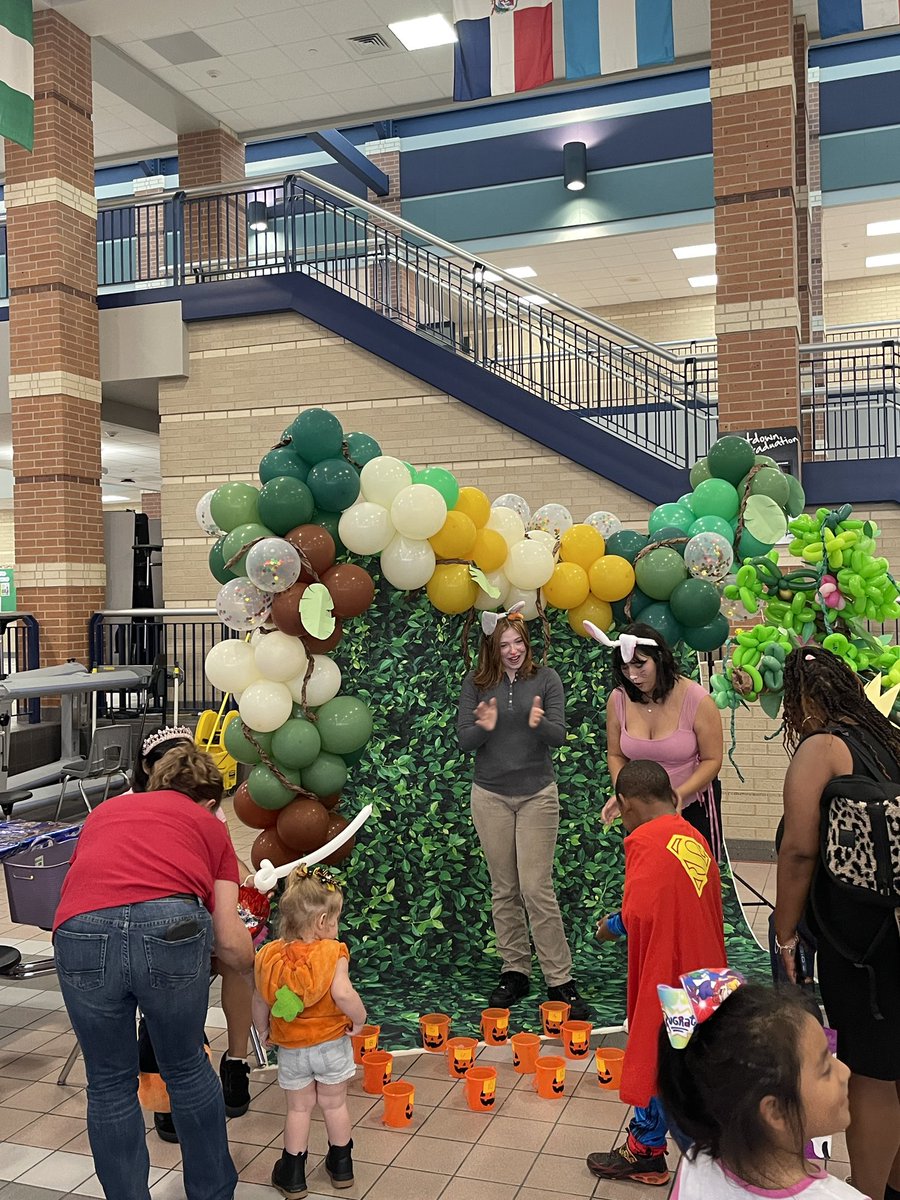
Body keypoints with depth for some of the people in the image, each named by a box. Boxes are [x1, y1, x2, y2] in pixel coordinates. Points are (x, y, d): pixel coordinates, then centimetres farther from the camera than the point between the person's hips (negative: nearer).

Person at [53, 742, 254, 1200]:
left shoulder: (105, 811, 33)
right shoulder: (209, 826, 25)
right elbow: (229, 941, 19)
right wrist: (254, 975, 39)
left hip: (80, 935, 1)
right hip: (171, 928, -1)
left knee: (109, 1085, 20)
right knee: (186, 1069, 22)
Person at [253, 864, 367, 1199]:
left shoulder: (268, 956, -9)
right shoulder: (333, 953, -22)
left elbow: (260, 1002, -1)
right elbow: (343, 994, -34)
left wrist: (263, 1031, 16)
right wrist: (359, 1018, -16)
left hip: (290, 1049, 2)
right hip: (331, 1045, -2)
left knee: (298, 1108, 17)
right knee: (335, 1104, 18)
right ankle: (341, 1166, 33)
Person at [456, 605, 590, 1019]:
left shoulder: (545, 678, -1)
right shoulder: (475, 684, 1)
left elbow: (559, 735, -6)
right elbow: (464, 741, -3)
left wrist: (539, 724, -28)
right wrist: (484, 727, -24)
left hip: (537, 794, -2)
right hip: (490, 795, 2)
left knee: (537, 888, -6)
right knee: (503, 889, 9)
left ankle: (560, 980, 2)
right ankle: (515, 972, 21)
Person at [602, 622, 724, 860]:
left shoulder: (697, 700, -18)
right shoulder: (618, 700, -9)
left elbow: (712, 760, -12)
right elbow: (616, 755, 3)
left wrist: (679, 794, -26)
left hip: (692, 809, -3)